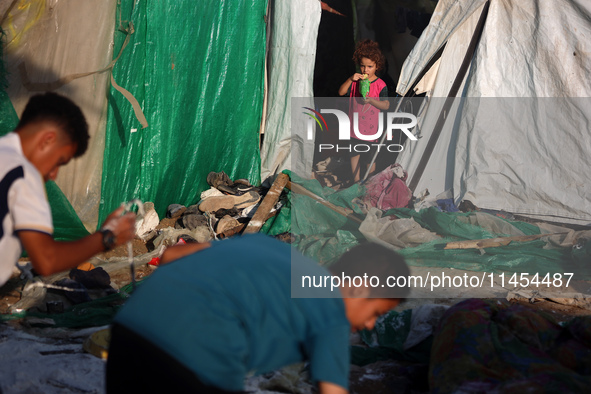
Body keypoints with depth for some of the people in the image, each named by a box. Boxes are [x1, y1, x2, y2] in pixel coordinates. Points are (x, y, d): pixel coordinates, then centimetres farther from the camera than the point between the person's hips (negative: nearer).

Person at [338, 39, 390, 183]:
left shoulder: (380, 85, -9)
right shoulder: (355, 81, 2)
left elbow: (386, 105, -10)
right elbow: (341, 92, -4)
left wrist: (371, 100, -25)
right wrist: (350, 79, -18)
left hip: (371, 126, -4)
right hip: (355, 124, 4)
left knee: (369, 157, 5)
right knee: (354, 153, 12)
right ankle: (356, 181, 26)